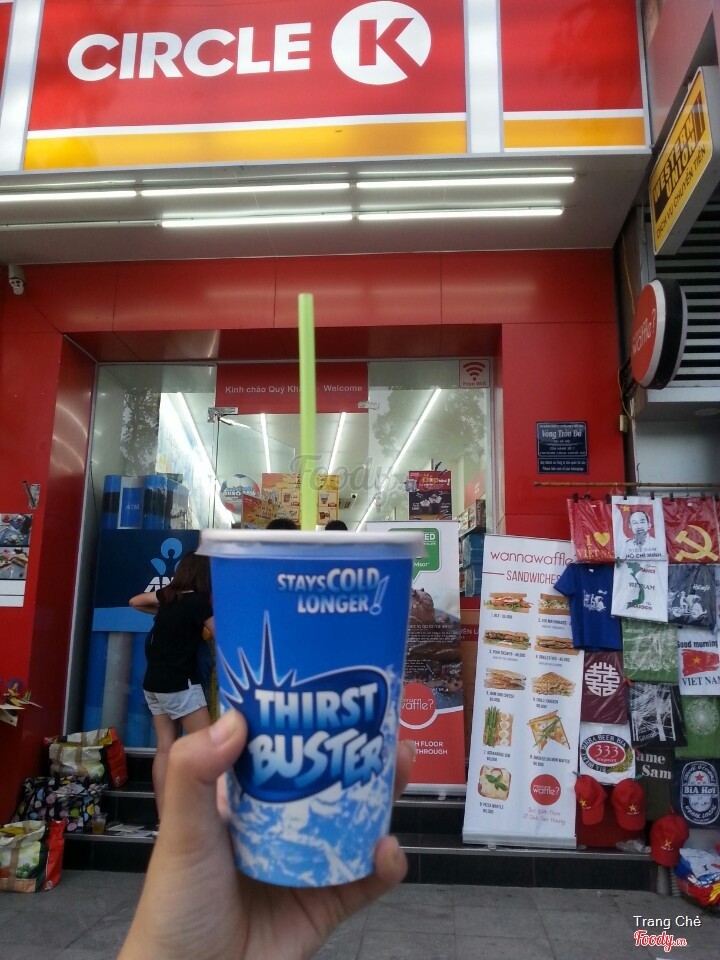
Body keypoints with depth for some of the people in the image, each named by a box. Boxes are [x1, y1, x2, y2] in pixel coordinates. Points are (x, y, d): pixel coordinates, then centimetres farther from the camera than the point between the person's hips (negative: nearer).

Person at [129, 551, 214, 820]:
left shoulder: (168, 594, 6)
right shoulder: (199, 601, -13)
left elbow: (135, 601, 23)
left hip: (154, 684, 7)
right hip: (180, 684, -7)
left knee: (165, 748, 8)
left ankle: (163, 817, 9)